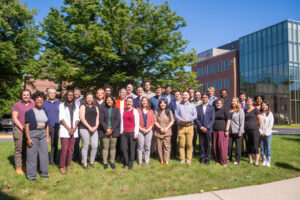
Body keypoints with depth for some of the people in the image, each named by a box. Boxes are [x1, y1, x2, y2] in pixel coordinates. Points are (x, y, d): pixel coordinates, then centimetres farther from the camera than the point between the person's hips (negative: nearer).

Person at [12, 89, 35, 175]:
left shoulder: (33, 104, 11)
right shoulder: (17, 105, 2)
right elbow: (14, 118, -4)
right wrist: (23, 128, -10)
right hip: (19, 130, -3)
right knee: (19, 149, -2)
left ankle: (25, 166, 16)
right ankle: (18, 167, 8)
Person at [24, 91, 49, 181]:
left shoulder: (44, 112, 14)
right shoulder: (29, 112, -2)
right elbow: (27, 125, -7)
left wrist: (47, 137, 10)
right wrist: (28, 138, -14)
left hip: (43, 134, 5)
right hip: (33, 133, -5)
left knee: (44, 153, 7)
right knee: (32, 154, -1)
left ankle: (43, 172, 21)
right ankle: (31, 175, 10)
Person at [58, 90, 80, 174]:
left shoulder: (76, 106, 15)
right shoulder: (62, 105, 4)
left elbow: (77, 118, 9)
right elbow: (61, 118, -3)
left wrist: (74, 128, -7)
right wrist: (68, 128, -11)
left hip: (74, 131, 3)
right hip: (64, 130, -3)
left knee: (70, 149, 5)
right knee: (64, 149, -7)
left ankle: (68, 165, 14)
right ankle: (61, 167, 2)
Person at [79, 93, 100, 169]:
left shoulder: (96, 108, 18)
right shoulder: (83, 107, 5)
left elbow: (97, 118, 14)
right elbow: (82, 118, -4)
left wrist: (96, 127, -4)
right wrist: (89, 127, -11)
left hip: (94, 129, 4)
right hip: (84, 129, -3)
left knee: (95, 146, -3)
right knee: (85, 146, -1)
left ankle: (91, 161, 14)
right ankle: (85, 163, 10)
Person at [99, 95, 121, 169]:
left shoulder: (116, 109, 9)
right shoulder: (103, 109, 8)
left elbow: (118, 120, 1)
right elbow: (101, 120, 1)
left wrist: (112, 129, -8)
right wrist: (106, 129, -10)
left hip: (114, 131, 1)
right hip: (104, 131, 0)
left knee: (113, 147, 2)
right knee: (105, 147, -2)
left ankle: (112, 162, 13)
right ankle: (105, 163, 7)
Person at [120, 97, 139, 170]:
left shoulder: (135, 111, -1)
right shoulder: (123, 111, 9)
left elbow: (137, 123, -3)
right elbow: (122, 121, 12)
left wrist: (136, 133, -7)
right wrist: (121, 131, 8)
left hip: (132, 132, -3)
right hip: (124, 132, 3)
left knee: (131, 148, 2)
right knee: (123, 147, 1)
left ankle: (130, 164, 16)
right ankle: (126, 162, 22)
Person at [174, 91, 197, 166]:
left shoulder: (192, 105, 10)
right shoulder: (179, 105, 9)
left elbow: (195, 115, 3)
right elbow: (176, 114, 3)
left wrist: (188, 119, -11)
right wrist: (181, 120, -13)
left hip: (189, 126, 0)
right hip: (181, 127, 0)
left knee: (189, 144, -1)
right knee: (181, 144, -1)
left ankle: (189, 159, 9)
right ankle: (182, 159, 9)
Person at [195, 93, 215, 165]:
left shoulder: (211, 108, 6)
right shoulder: (198, 107, 8)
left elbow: (212, 119, -1)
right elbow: (197, 119, 2)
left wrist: (207, 127, -11)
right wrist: (201, 127, -9)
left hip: (208, 129, -1)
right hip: (201, 129, 1)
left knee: (208, 144, 3)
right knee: (201, 144, 5)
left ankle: (207, 159, 13)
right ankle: (202, 158, 17)